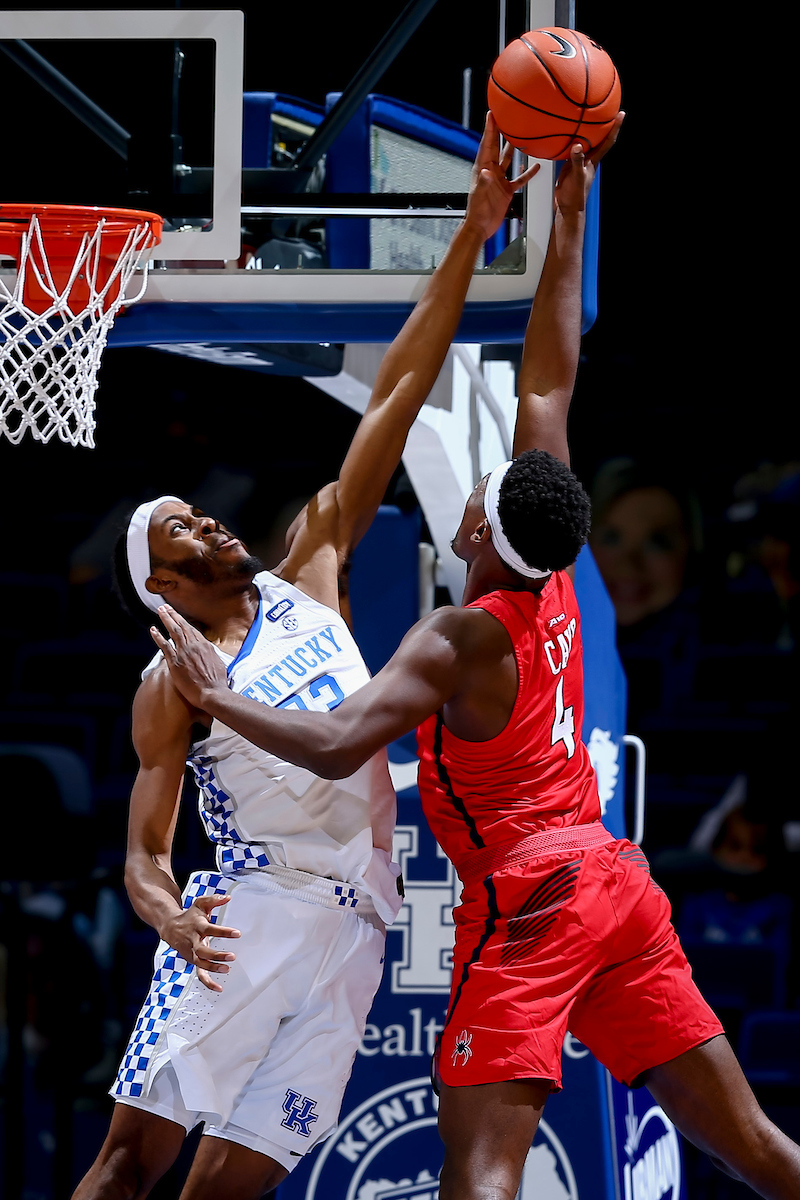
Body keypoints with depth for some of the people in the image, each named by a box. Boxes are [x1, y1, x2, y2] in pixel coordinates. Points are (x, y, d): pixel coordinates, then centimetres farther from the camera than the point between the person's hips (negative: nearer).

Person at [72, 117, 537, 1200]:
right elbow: (145, 854, 2)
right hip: (248, 914, -4)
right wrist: (172, 916, -24)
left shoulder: (305, 581, 16)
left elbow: (394, 400, 12)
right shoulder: (172, 688, 5)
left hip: (348, 935, 4)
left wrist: (471, 238, 9)